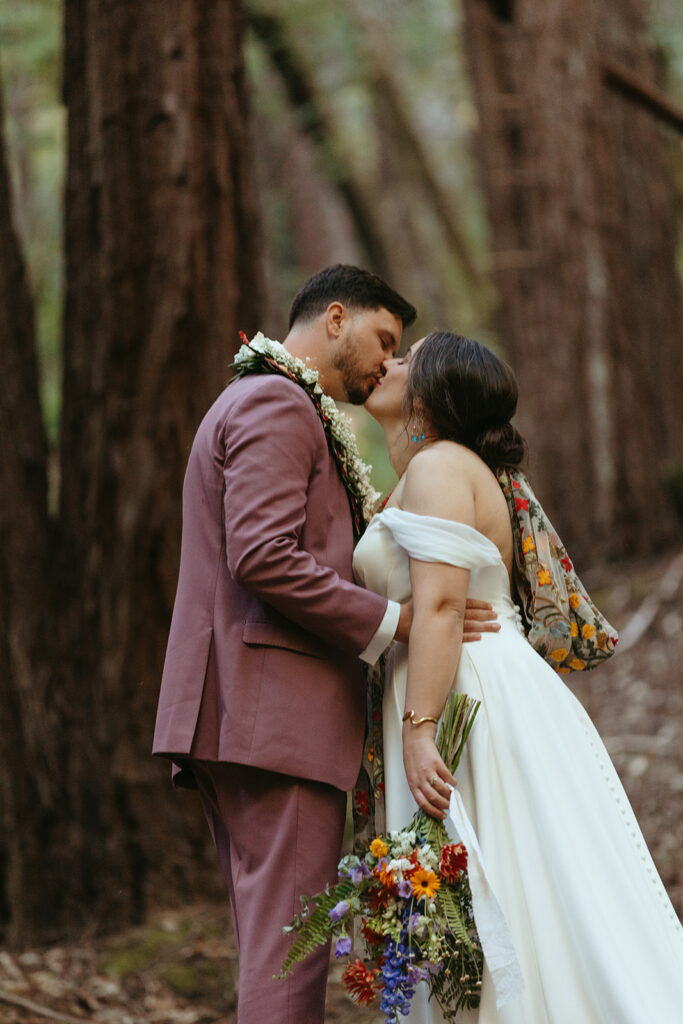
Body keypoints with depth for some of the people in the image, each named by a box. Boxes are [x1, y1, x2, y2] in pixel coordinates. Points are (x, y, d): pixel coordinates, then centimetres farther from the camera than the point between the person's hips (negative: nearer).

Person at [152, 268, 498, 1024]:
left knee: (270, 940, 11)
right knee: (290, 940, -11)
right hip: (275, 713, -11)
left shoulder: (252, 404, 26)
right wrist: (393, 620, -17)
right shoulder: (276, 406, -9)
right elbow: (264, 559, -21)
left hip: (233, 719, 11)